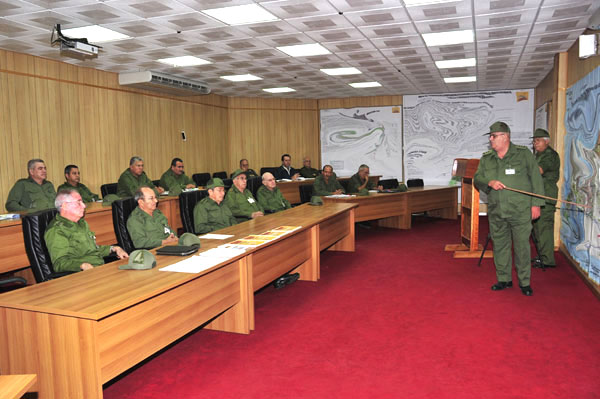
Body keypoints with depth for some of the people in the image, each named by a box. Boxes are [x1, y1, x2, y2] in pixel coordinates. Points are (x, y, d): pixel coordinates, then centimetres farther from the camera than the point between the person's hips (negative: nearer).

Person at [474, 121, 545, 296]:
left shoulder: (523, 154, 0)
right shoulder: (486, 158, 11)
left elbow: (536, 179, 0)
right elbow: (477, 179, 8)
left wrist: (536, 204, -4)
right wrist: (489, 182, -14)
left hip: (520, 211, -4)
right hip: (496, 211, 4)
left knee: (522, 245, 0)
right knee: (500, 245, 9)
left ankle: (525, 282, 13)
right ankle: (504, 279, 23)